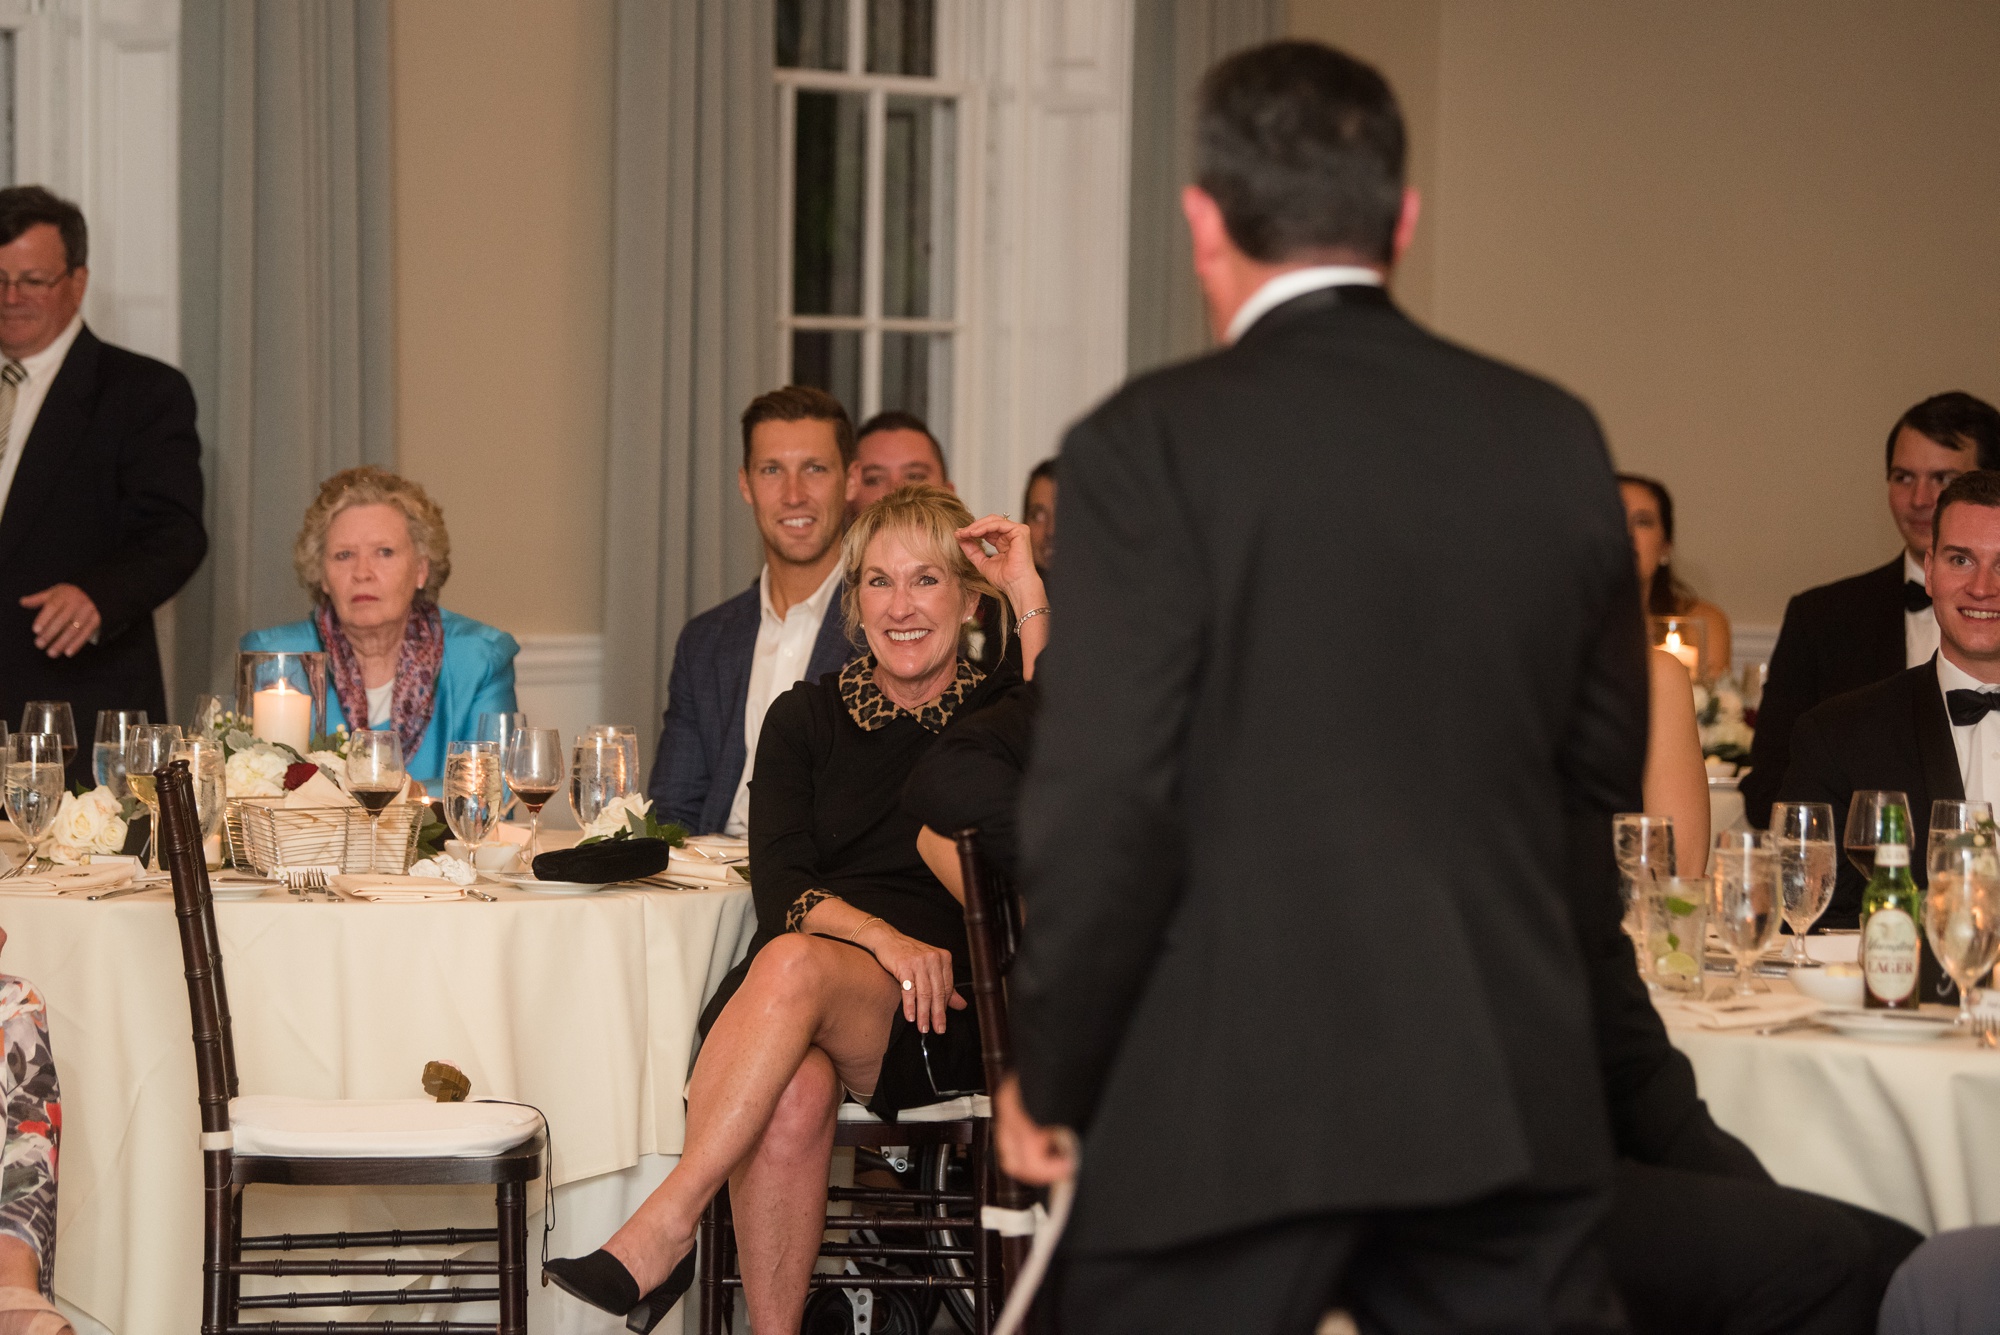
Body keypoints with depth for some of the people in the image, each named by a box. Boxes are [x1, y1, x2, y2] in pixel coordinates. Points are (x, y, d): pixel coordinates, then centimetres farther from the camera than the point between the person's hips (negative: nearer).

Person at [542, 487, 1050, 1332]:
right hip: (791, 1004, 2)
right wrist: (881, 936, -18)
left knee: (794, 962, -34)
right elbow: (779, 884, 2)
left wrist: (1031, 598, -11)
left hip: (940, 1017, -2)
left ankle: (662, 1231, -34)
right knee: (794, 1090, -35)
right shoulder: (806, 718, 17)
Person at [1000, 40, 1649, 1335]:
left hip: (1233, 1106, -4)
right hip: (1509, 1088, 4)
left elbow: (1106, 803, -13)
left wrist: (1048, 1080, 0)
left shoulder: (1153, 445, -10)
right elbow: (1603, 770, 14)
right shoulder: (1554, 437, 5)